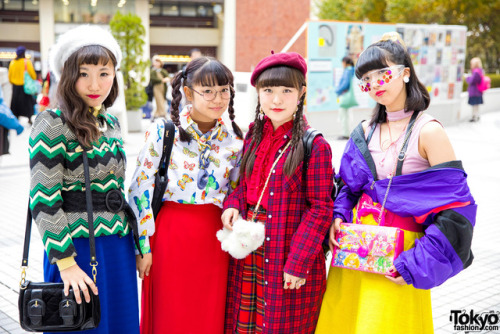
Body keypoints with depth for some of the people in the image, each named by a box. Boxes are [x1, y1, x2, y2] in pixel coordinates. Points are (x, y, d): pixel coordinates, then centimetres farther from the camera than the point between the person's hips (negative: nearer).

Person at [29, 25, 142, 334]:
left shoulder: (111, 123, 11)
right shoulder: (52, 123, -11)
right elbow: (44, 199, -16)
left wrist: (135, 243, 15)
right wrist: (65, 262, -18)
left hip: (119, 247, 7)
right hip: (77, 248, -6)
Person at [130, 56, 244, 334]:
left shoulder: (234, 141, 4)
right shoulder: (163, 132, -5)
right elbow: (141, 190, -5)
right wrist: (144, 245, -6)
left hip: (214, 240, 3)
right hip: (170, 235, -2)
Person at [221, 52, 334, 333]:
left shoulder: (315, 146, -12)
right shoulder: (254, 136, 7)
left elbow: (320, 208, -13)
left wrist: (298, 263, -16)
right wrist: (233, 204, -4)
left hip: (287, 261, -5)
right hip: (248, 256, 6)